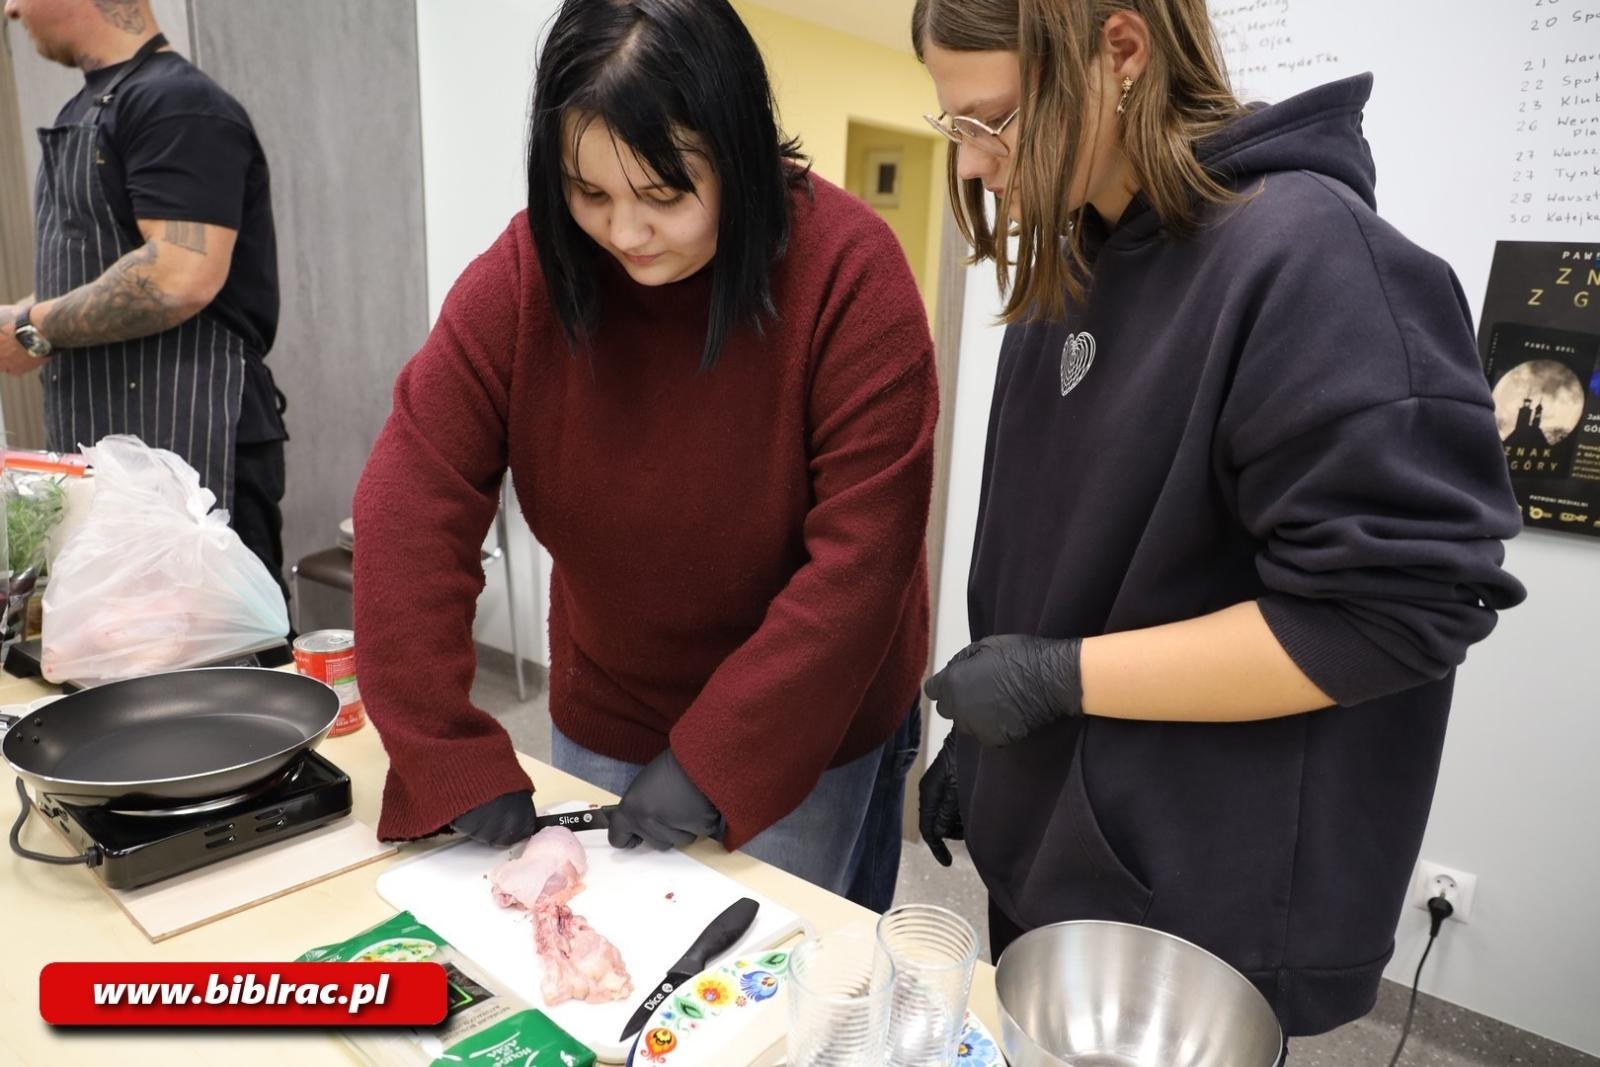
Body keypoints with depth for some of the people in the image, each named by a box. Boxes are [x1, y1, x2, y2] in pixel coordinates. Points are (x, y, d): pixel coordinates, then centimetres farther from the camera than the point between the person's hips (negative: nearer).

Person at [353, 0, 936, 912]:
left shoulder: (847, 269, -22)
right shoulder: (525, 272, -14)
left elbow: (862, 554, -24)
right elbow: (411, 503, -16)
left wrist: (714, 758, -23)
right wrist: (453, 758, -20)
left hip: (805, 729, -2)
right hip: (601, 720, 3)